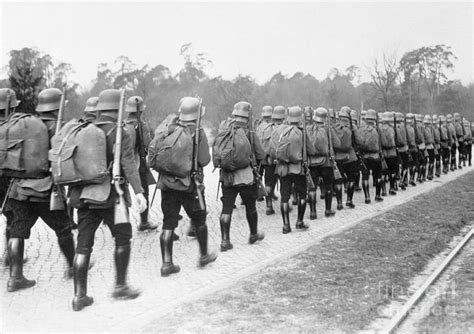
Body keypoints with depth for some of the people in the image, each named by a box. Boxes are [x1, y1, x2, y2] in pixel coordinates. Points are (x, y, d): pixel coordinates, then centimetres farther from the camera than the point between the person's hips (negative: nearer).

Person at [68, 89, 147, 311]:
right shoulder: (119, 133, -5)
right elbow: (128, 164, -17)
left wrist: (72, 192, 23)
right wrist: (138, 191, -23)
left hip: (84, 196, 5)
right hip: (110, 195, -5)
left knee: (83, 245, 7)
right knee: (123, 239, 11)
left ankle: (79, 296, 10)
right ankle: (120, 287, 16)